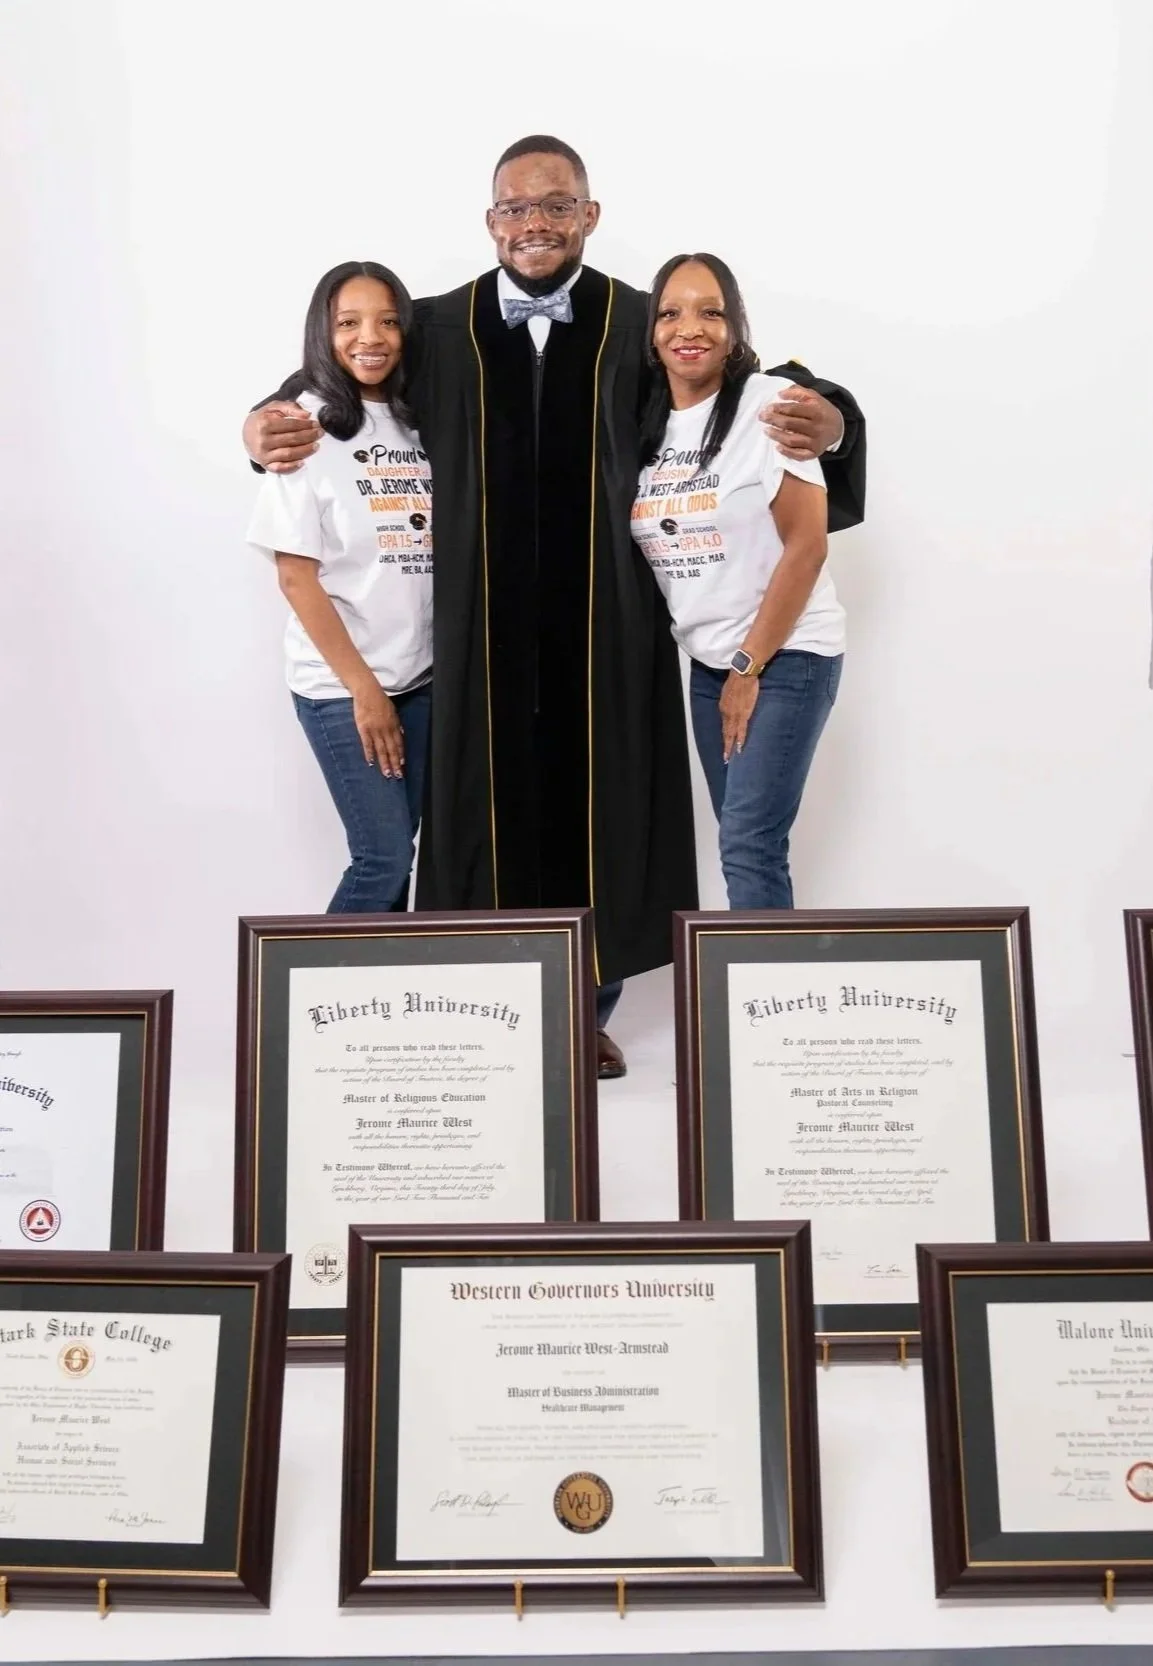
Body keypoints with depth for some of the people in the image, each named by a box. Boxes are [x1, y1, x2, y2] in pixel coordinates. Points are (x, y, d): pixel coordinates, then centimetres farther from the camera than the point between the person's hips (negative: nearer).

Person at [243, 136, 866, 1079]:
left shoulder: (640, 326, 3)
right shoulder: (439, 330, 8)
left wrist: (828, 416, -18)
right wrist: (270, 423, -3)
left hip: (605, 625, 0)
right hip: (487, 629, 1)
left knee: (600, 813, 7)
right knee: (494, 811, 6)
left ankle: (589, 1013, 24)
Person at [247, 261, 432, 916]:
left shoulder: (420, 423, 9)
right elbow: (296, 574, -9)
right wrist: (363, 687, -12)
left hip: (423, 675, 5)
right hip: (341, 686, -5)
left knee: (396, 853, 9)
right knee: (385, 859, -4)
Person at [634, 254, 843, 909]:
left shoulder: (768, 403, -11)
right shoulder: (647, 423, 7)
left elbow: (806, 546, -14)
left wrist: (750, 667, -13)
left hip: (786, 654, -6)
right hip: (707, 660, 6)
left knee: (749, 847, -9)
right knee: (742, 842, 8)